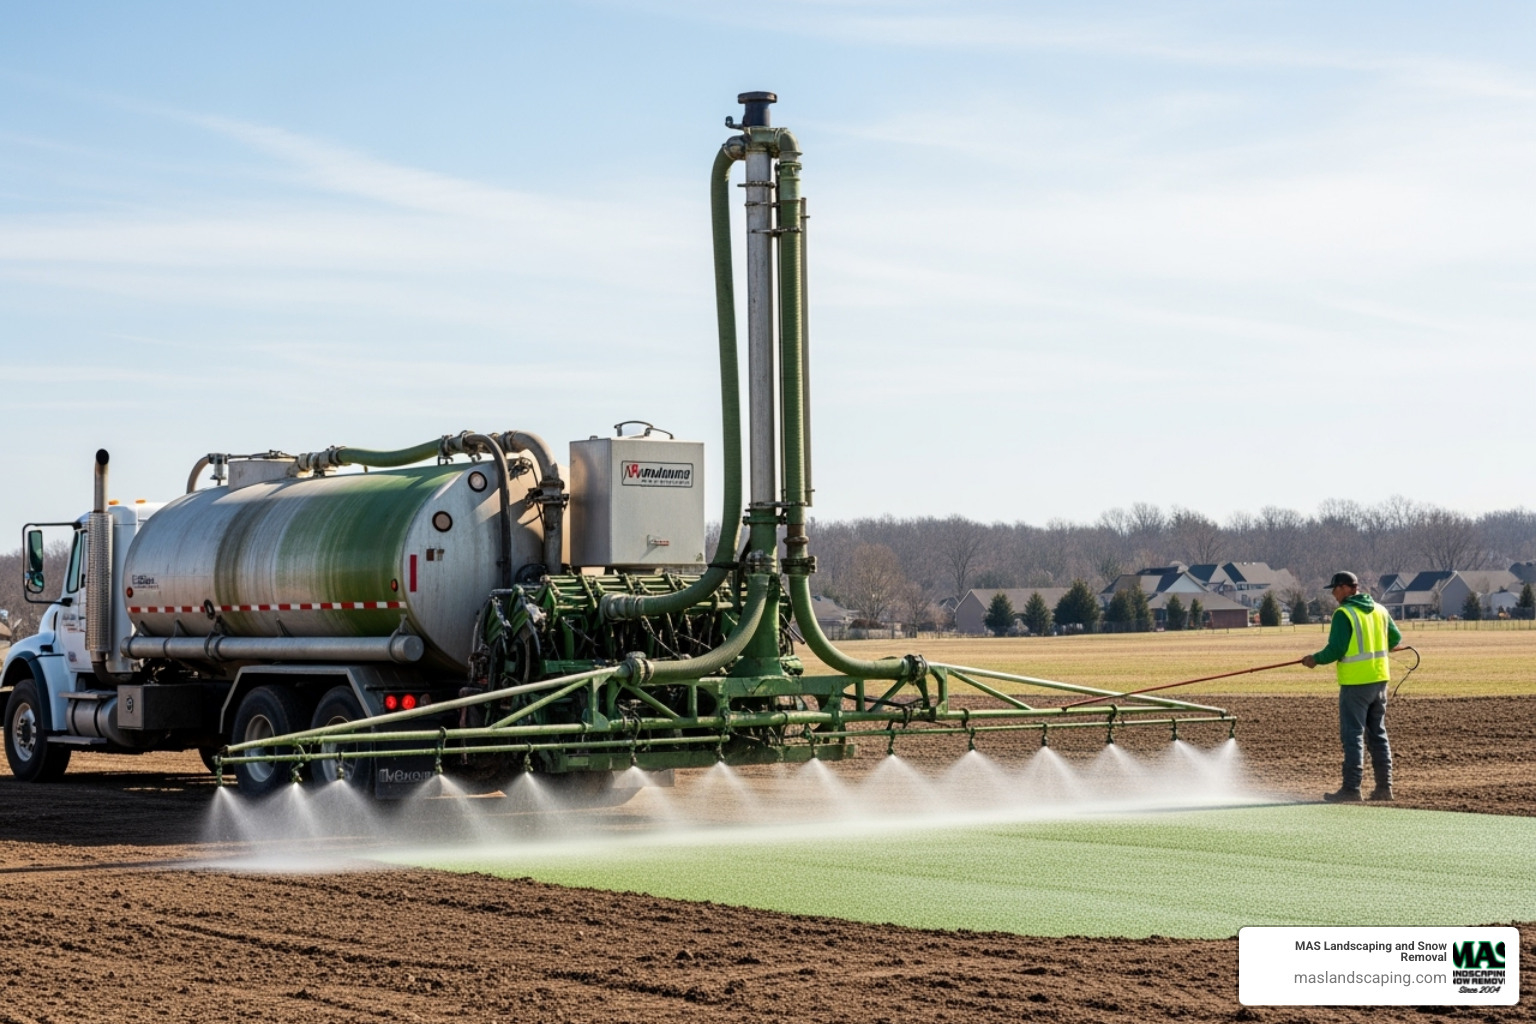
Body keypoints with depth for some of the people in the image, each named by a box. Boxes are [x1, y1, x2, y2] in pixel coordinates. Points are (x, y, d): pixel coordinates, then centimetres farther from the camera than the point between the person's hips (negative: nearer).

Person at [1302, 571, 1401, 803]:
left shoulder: (1344, 613, -13)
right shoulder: (1379, 610, 9)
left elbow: (1336, 649, -17)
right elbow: (1396, 638, 16)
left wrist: (1316, 659, 0)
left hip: (1355, 683, -7)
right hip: (1379, 679, 7)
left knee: (1352, 735, -3)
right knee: (1378, 734, 14)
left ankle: (1351, 788, -3)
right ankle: (1384, 786, 14)